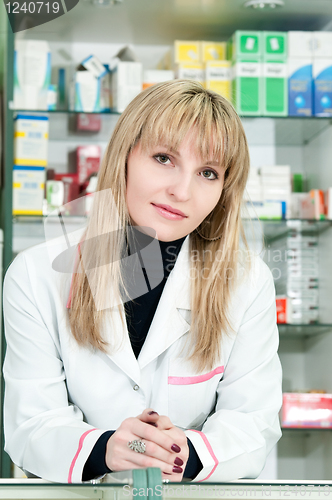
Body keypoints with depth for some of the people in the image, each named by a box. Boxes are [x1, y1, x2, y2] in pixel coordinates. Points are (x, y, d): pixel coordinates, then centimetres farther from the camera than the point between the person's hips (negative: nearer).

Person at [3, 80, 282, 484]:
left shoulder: (248, 282, -5)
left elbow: (253, 423, -4)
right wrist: (102, 449, -27)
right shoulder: (36, 276, -6)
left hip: (204, 496, 1)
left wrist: (189, 454, -24)